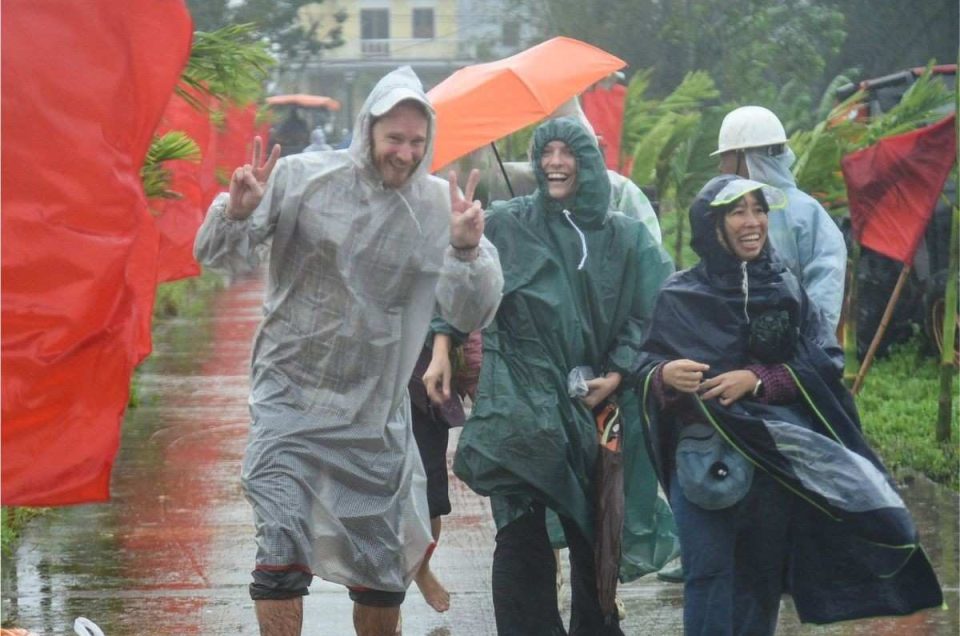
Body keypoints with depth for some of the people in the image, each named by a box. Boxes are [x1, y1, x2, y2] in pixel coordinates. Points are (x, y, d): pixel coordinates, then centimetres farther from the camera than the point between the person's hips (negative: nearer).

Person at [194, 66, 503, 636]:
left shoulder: (442, 205, -3)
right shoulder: (301, 177, -7)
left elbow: (474, 315, -7)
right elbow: (221, 257, -4)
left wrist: (468, 251, -26)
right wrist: (237, 213, -26)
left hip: (378, 417, 2)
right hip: (292, 402, -2)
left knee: (384, 577, 11)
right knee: (282, 558, -14)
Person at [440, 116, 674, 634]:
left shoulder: (626, 237, 7)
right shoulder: (506, 223, 4)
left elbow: (651, 314, 6)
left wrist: (616, 374, -5)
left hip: (592, 403, 2)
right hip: (519, 402, -2)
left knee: (595, 529, 6)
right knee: (521, 530, -7)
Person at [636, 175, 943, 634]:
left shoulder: (786, 289, 5)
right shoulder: (680, 295, 1)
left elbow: (826, 362, 0)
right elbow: (645, 368, 3)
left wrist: (758, 381, -14)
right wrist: (665, 375, -21)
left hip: (775, 457, 2)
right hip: (703, 457, -2)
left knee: (762, 578, 8)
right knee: (709, 577, -6)